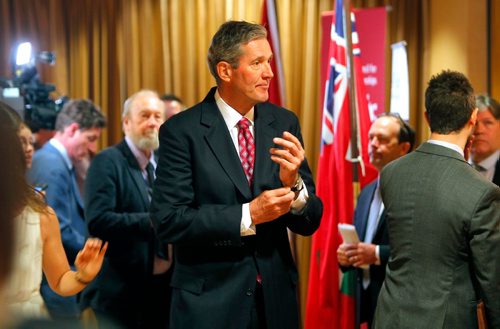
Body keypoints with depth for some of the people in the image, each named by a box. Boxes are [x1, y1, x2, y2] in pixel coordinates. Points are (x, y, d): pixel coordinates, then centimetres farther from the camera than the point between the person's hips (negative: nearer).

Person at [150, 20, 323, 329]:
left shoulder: (284, 123, 1)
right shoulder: (182, 131, -9)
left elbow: (310, 222, 2)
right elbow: (168, 220, -15)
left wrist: (293, 183, -18)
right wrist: (248, 215, -21)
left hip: (276, 300, 4)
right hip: (210, 303, -4)